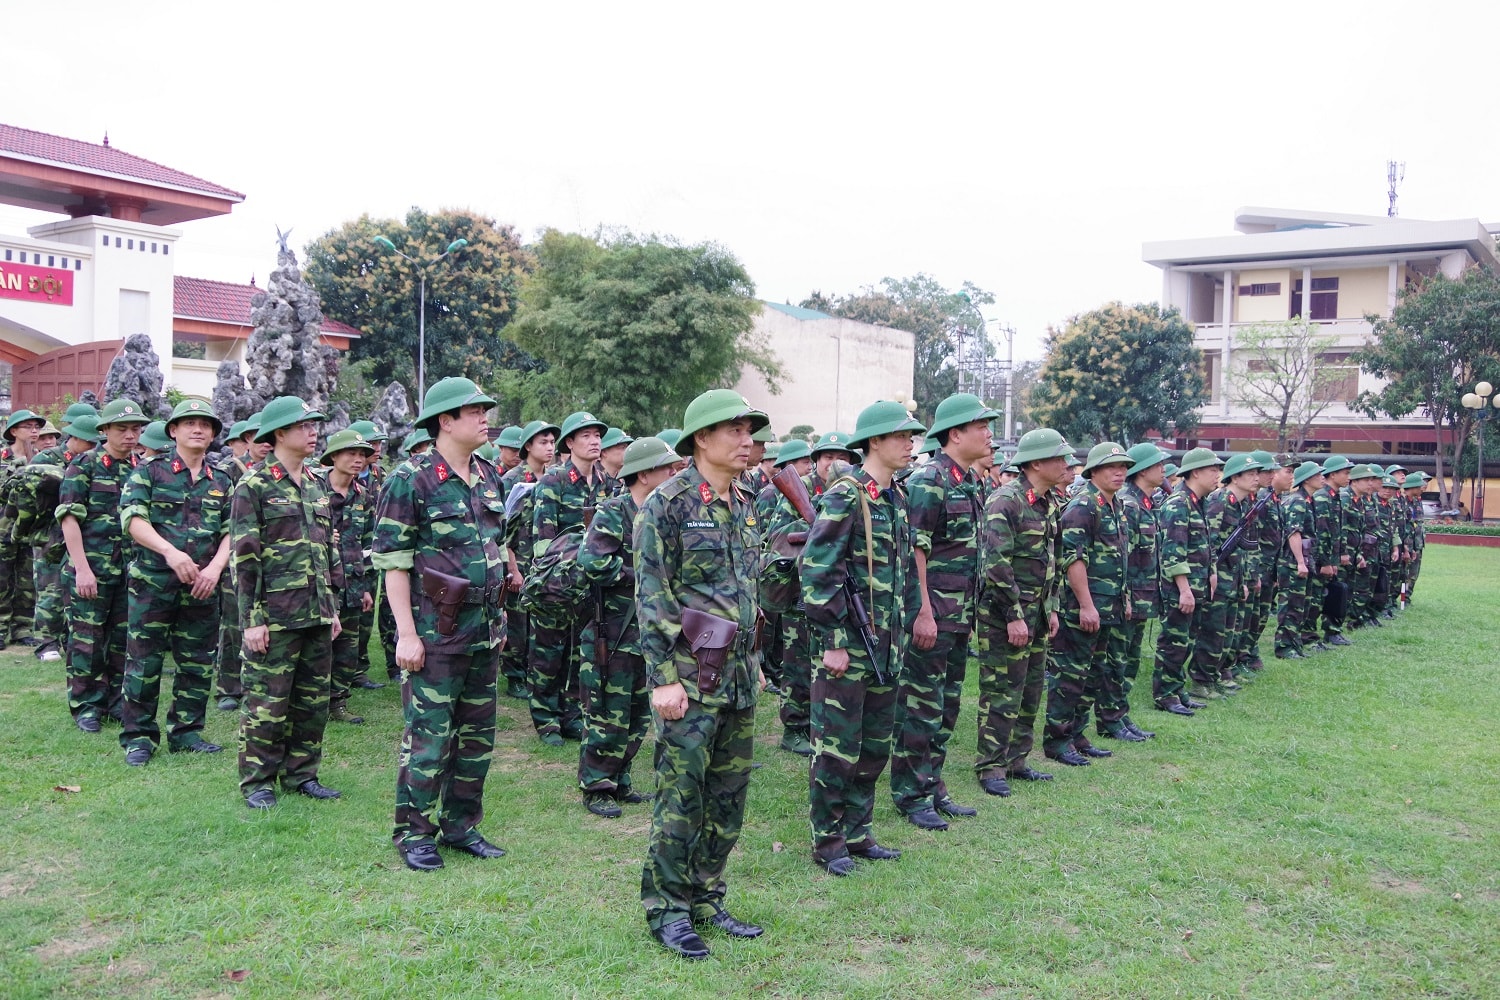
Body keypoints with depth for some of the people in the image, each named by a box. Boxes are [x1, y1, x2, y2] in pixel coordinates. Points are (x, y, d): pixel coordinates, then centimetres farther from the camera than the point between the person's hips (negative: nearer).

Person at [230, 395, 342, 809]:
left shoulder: (316, 486, 14)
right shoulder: (253, 488, -7)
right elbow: (244, 557, -10)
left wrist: (332, 606, 17)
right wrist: (251, 618, -13)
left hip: (316, 615, 7)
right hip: (275, 616, -7)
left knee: (314, 699, 11)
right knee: (266, 700, 1)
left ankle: (301, 773, 23)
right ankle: (257, 782, 13)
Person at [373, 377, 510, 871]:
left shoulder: (489, 477, 11)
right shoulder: (412, 479, -11)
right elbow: (393, 560, -12)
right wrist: (407, 633, -16)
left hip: (484, 631, 7)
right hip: (435, 631, -7)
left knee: (477, 733, 12)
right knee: (429, 735, -1)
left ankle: (461, 824, 26)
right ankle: (415, 833, 14)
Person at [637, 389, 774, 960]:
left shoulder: (742, 506, 13)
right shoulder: (667, 504, -11)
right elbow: (651, 597, -14)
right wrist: (664, 677, -18)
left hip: (739, 676, 8)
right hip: (690, 675, -7)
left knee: (729, 796, 13)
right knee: (681, 796, 0)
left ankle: (706, 901, 26)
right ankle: (667, 910, 14)